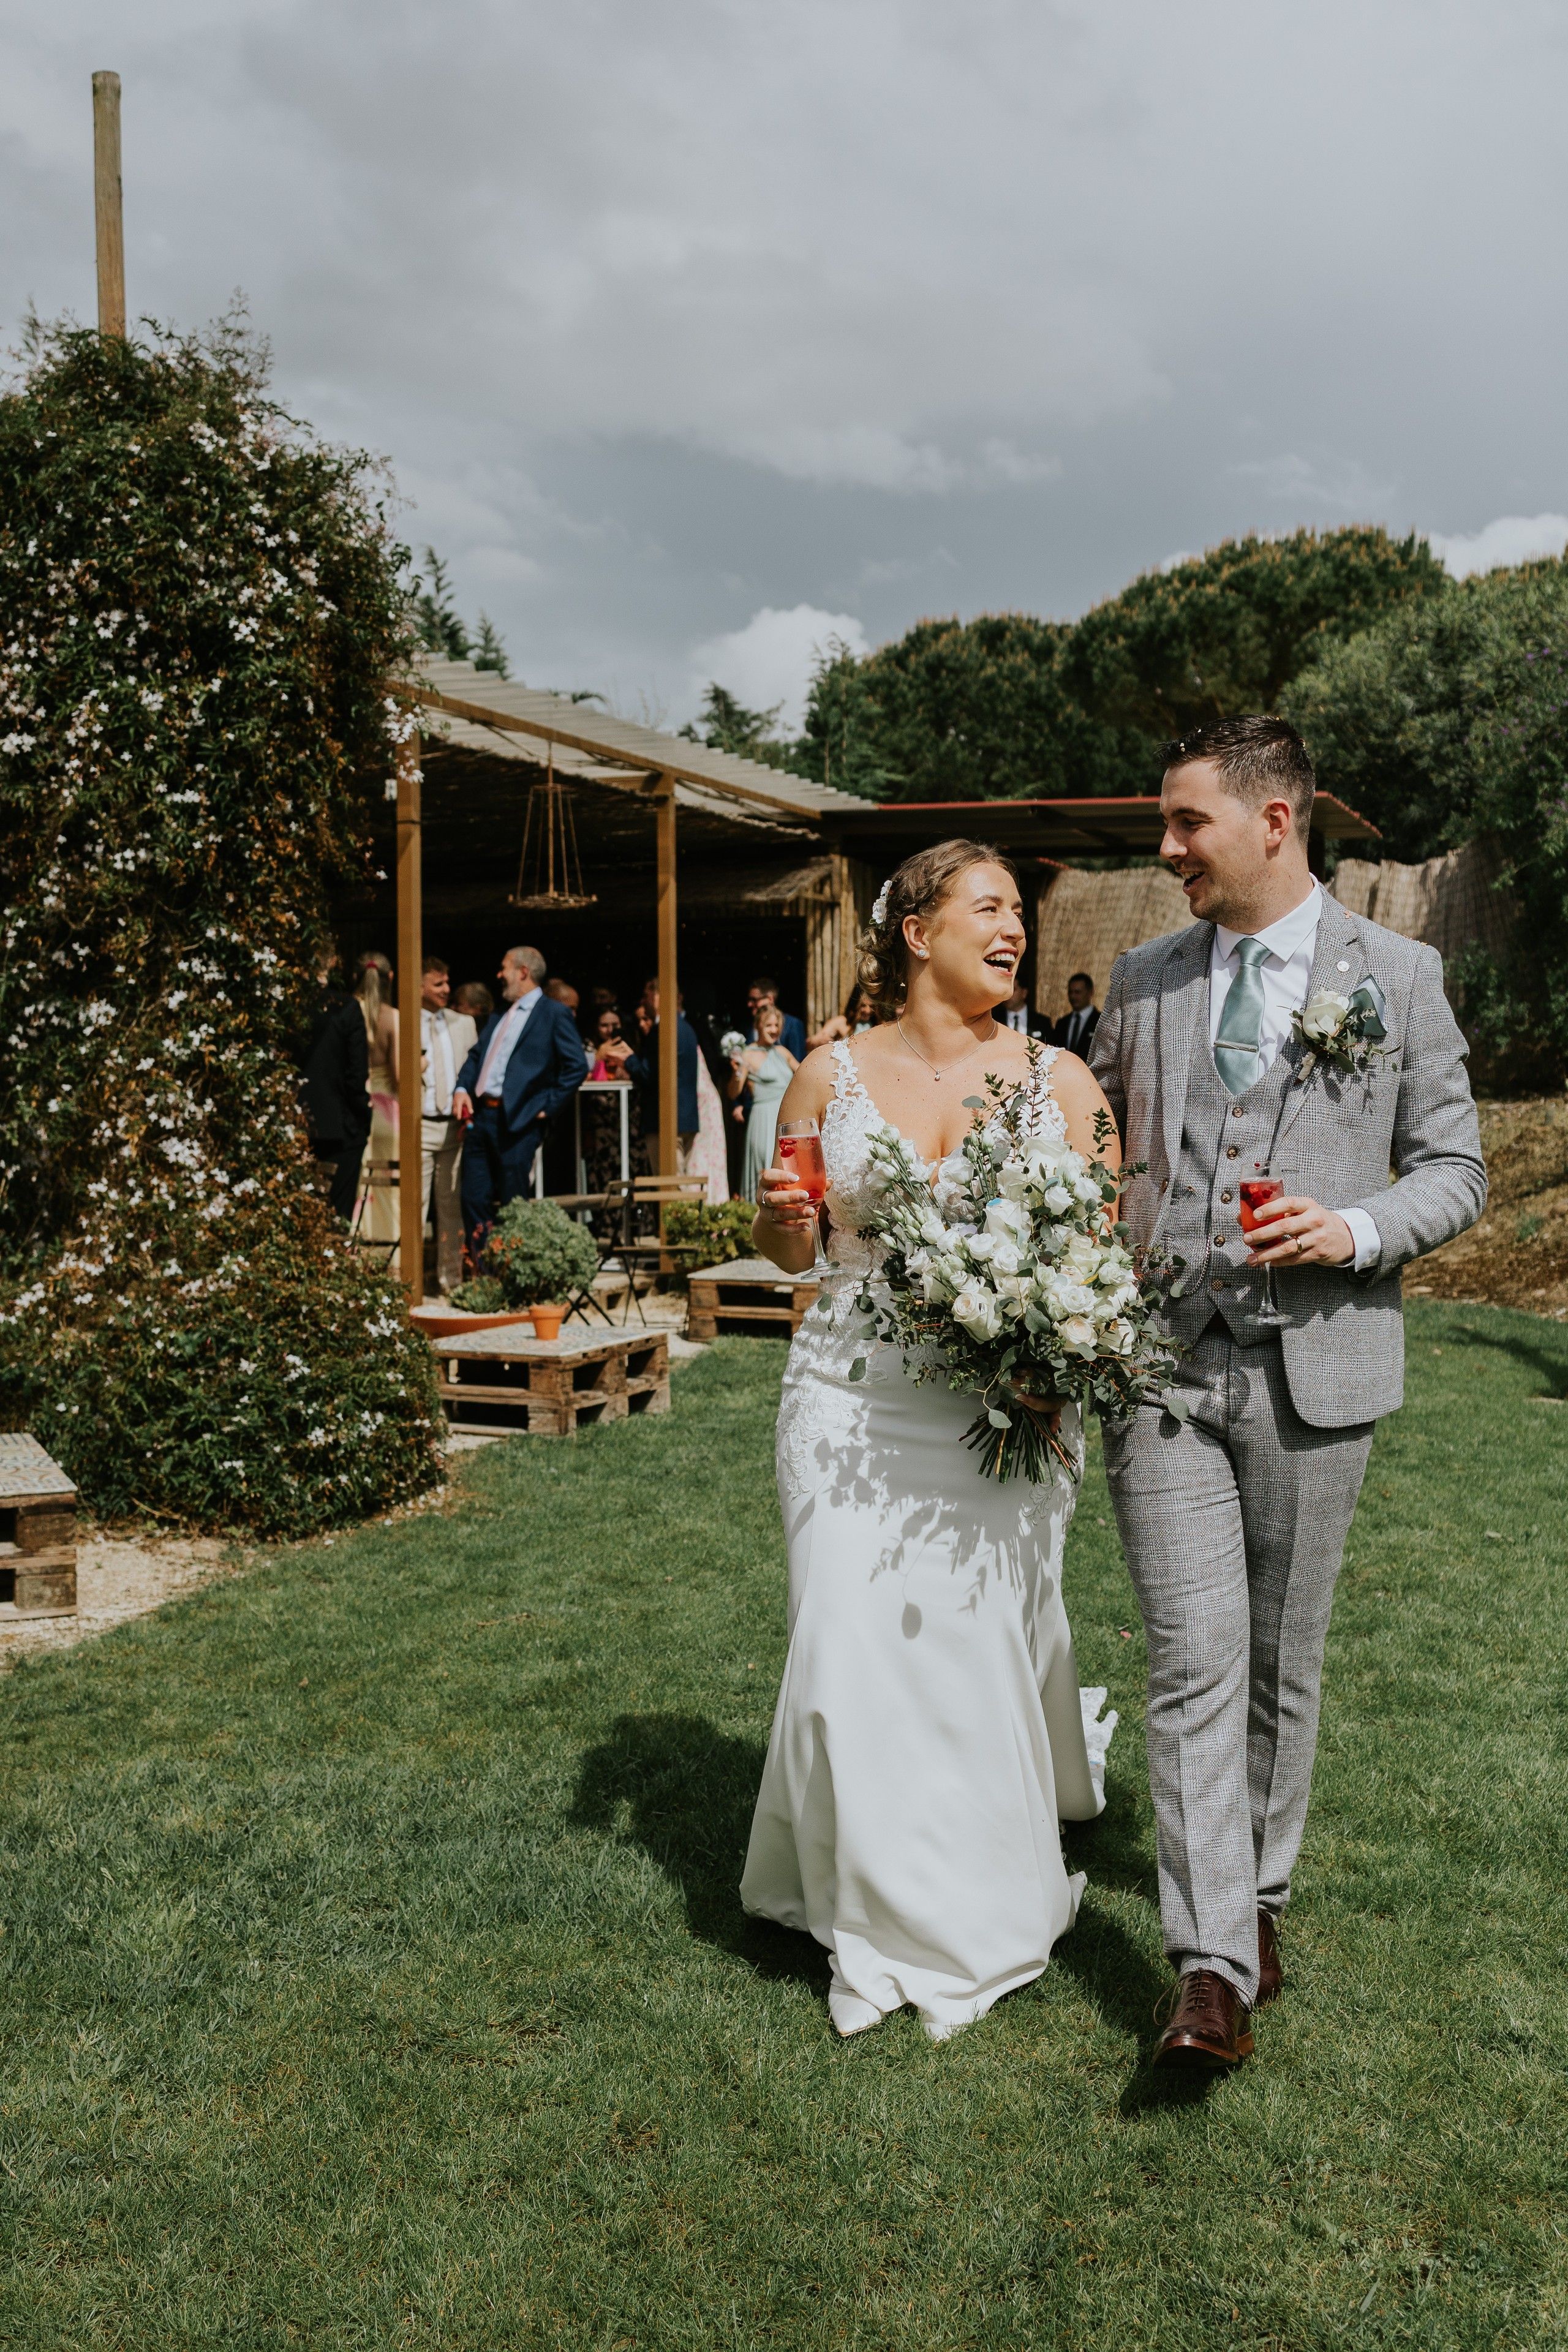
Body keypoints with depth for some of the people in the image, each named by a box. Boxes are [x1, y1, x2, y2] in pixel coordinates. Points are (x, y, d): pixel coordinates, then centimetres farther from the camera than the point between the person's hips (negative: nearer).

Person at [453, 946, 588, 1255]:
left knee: (512, 1205, -1)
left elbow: (578, 1066, -10)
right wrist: (461, 1088, 2)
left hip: (517, 1122, -7)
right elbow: (476, 1054, 20)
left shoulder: (554, 1014, -4)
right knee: (475, 1200, 6)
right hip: (479, 1116, 7)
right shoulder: (499, 1014, 20)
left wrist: (548, 1106, -10)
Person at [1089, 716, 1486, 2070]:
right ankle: (1215, 1969, 1)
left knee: (1285, 1662, 13)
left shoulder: (1398, 977, 2)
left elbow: (1455, 1169, 4)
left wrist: (1357, 1231, -15)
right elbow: (1099, 1151, 17)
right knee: (1195, 1662, -4)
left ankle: (1260, 1895, 34)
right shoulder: (1142, 980, 9)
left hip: (1316, 1372, -1)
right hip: (1161, 1362, 1)